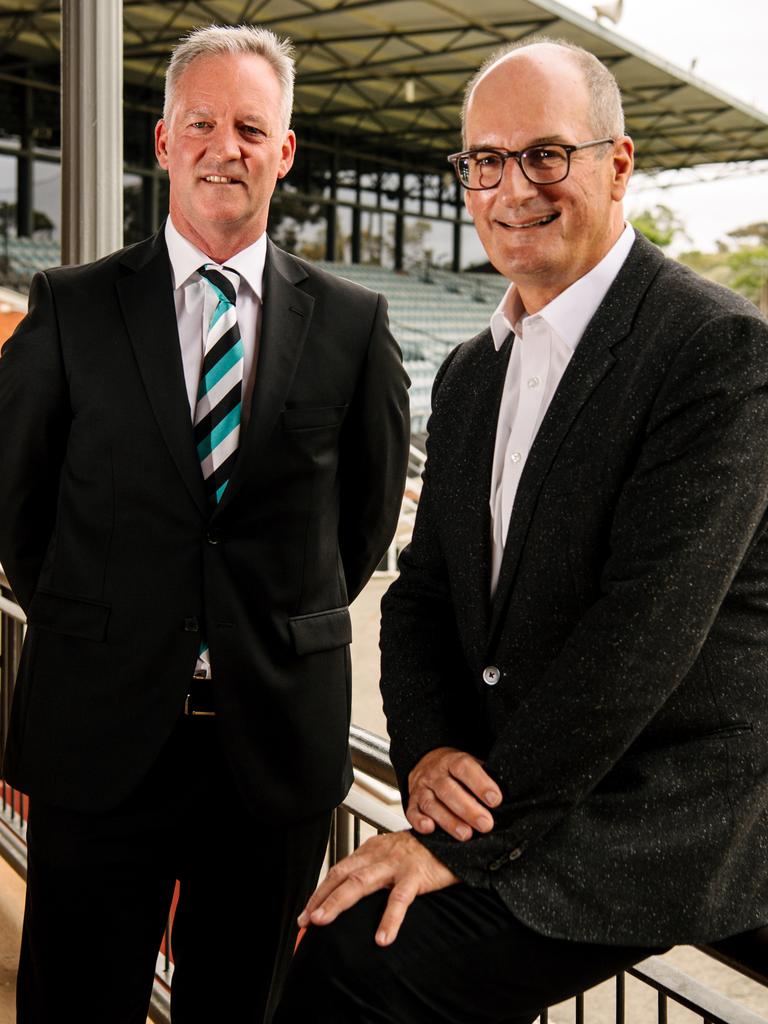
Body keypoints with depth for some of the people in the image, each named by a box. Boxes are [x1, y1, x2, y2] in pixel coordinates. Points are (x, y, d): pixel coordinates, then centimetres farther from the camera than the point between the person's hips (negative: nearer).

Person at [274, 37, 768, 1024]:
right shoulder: (469, 373, 12)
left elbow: (645, 627, -22)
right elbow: (424, 588, 12)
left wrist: (469, 838, -19)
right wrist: (426, 752, -8)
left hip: (650, 824, -6)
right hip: (493, 795, 7)